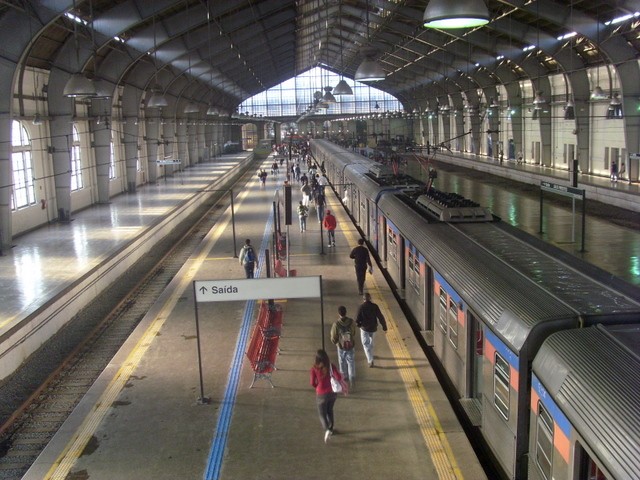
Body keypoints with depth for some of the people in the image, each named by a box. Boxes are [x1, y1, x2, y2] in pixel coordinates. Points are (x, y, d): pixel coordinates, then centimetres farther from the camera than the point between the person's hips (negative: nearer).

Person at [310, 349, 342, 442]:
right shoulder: (331, 366, -10)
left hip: (321, 394, -3)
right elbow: (339, 377, -16)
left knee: (322, 414, 9)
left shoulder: (314, 369, -16)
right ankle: (331, 429, 37)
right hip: (332, 392, 3)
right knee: (330, 410, 27)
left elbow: (312, 383, -11)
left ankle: (327, 430, -15)